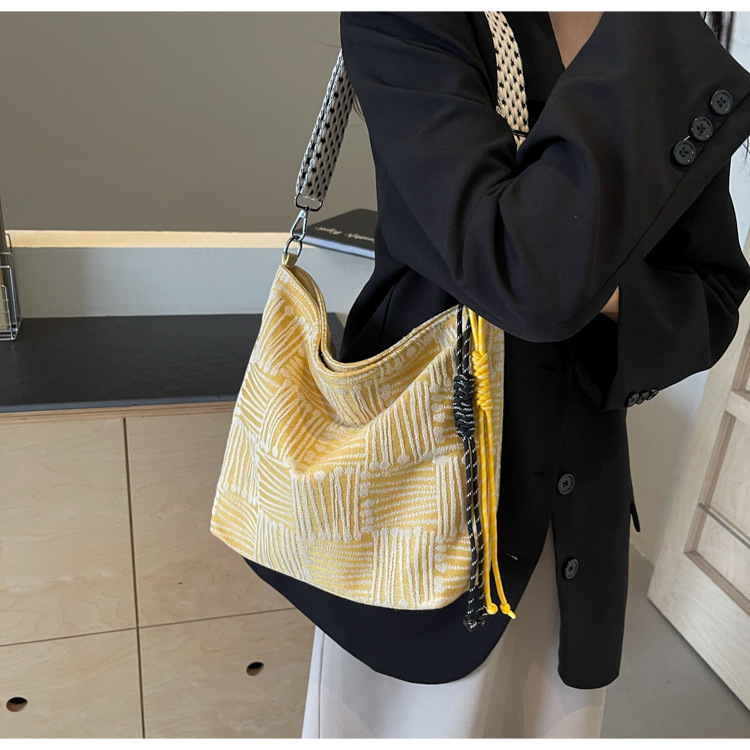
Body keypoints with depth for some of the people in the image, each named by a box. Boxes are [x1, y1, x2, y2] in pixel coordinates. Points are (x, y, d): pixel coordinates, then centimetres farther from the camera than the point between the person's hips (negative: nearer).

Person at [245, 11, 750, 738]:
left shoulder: (677, 46, 3)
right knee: (419, 712, 18)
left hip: (579, 499, 5)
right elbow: (528, 276, -30)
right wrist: (639, 41, -24)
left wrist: (614, 291, -15)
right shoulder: (404, 25, -15)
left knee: (546, 719, 24)